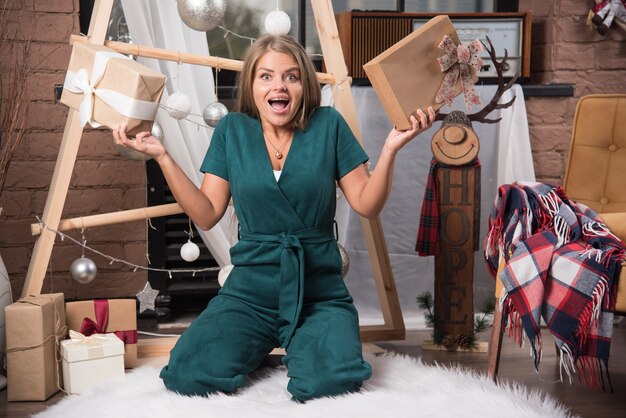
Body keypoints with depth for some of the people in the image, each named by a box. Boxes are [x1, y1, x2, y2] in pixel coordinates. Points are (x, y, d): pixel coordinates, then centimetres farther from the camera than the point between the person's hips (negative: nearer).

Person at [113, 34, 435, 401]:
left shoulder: (328, 125, 1)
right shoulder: (232, 130, 5)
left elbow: (367, 205, 1)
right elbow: (207, 214, 3)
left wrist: (391, 149, -14)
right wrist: (163, 157, -4)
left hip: (319, 293, -1)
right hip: (250, 291, 2)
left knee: (331, 383, -30)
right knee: (187, 377, -22)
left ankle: (300, 347, 7)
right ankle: (260, 347, 11)